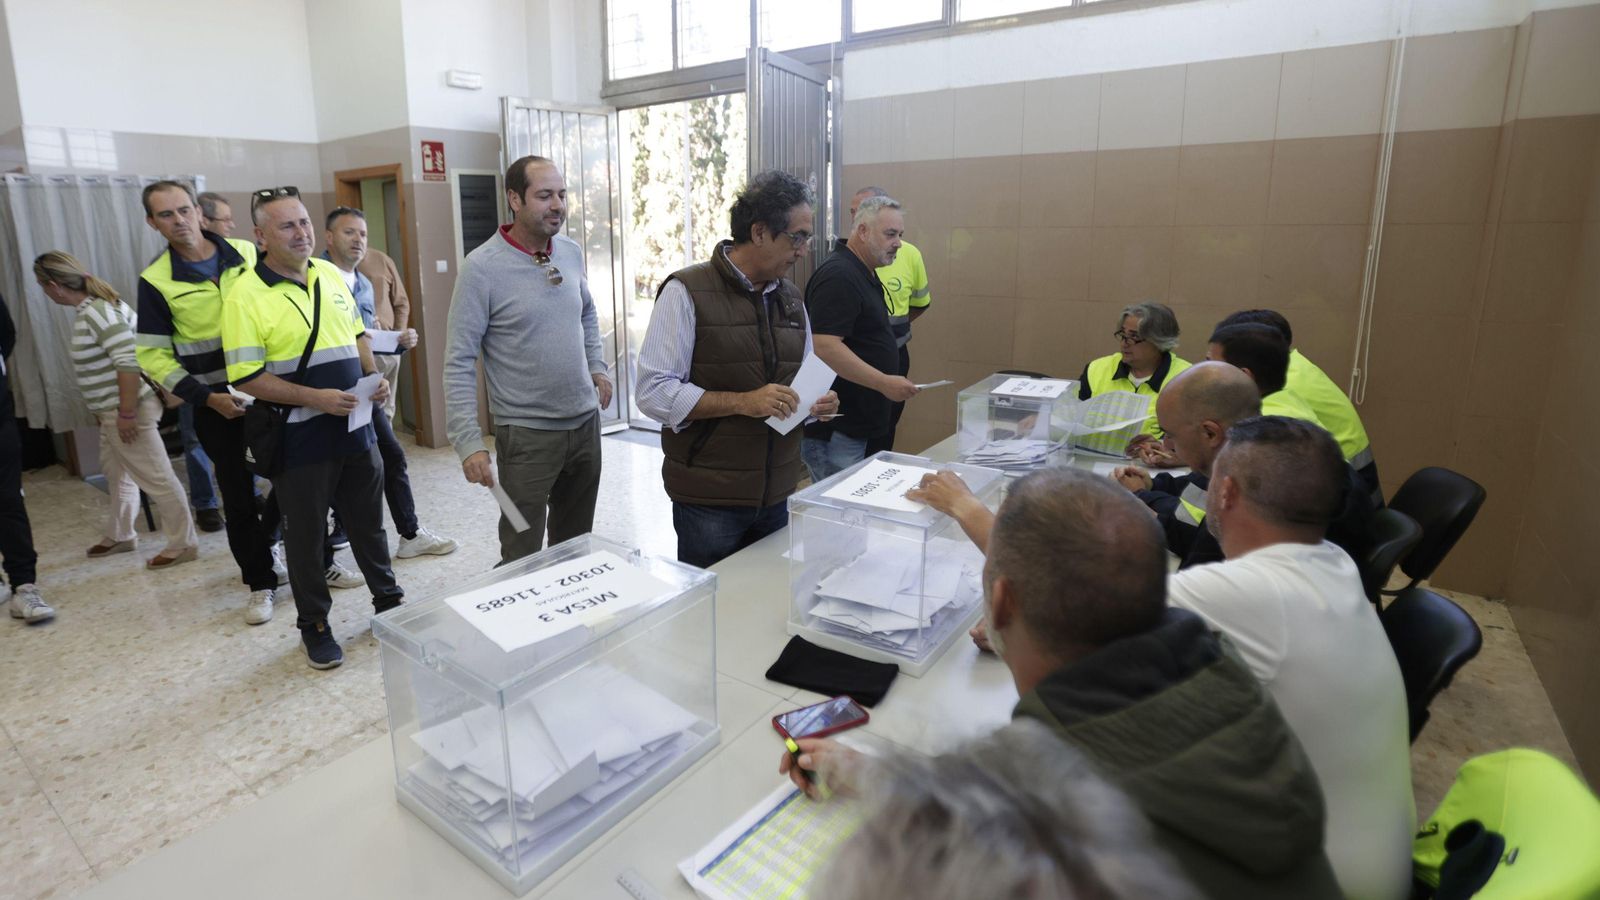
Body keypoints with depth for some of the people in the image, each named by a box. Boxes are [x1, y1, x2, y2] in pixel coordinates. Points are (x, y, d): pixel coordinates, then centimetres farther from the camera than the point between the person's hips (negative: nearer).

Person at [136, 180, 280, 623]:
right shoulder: (156, 281, -4)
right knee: (238, 496, 6)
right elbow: (153, 356, -3)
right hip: (218, 404, -1)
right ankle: (260, 582, 20)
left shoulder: (247, 254, 1)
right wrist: (206, 398, -13)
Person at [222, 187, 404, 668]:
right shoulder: (245, 295, -12)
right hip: (299, 441, -5)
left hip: (356, 428, 5)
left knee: (369, 523, 18)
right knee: (306, 535, 10)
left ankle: (388, 601, 36)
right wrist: (314, 398, -23)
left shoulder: (331, 274, 6)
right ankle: (314, 625, 27)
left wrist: (373, 375, -1)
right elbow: (246, 378, -14)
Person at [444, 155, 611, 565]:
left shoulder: (572, 252, 4)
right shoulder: (481, 267, -13)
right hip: (526, 432, -5)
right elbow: (460, 363, -14)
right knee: (522, 557, 3)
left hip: (585, 421, 6)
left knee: (577, 546, 18)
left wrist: (596, 367, 10)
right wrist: (469, 442, -19)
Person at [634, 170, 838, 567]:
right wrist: (743, 402, -24)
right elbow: (654, 393, -15)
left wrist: (819, 401, -3)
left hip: (775, 496, 6)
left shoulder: (791, 297, 10)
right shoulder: (687, 292, -10)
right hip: (708, 500, -6)